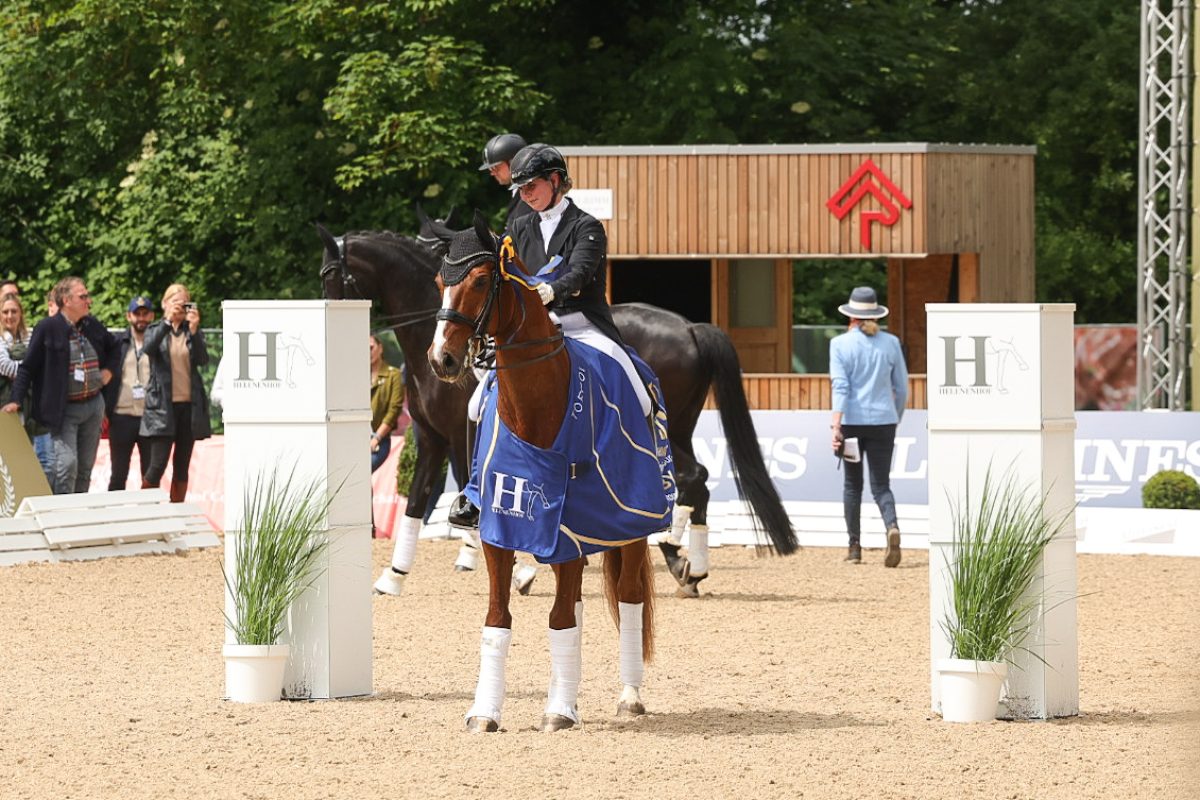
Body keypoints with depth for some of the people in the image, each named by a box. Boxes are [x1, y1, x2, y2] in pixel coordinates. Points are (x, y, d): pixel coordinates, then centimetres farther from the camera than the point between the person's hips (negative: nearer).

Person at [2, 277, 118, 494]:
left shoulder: (93, 325, 6)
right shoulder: (47, 329, -11)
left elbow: (113, 347, 27)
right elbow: (28, 367, -8)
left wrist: (109, 369, 10)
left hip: (93, 404, 6)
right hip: (64, 409, -6)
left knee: (86, 466, 11)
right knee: (67, 464, -15)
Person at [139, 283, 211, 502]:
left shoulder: (193, 333, 10)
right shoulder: (156, 330, 6)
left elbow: (203, 360, -6)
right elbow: (149, 348, -16)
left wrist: (194, 330, -19)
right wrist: (167, 321, -25)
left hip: (189, 405, 3)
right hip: (163, 404, -3)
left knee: (182, 467, 4)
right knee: (158, 464, -11)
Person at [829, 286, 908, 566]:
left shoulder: (840, 344, -4)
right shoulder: (891, 343, 4)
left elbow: (840, 386, -12)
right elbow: (902, 388, 8)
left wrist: (836, 426, -17)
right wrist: (896, 420, 22)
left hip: (852, 420, -1)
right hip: (883, 421, 1)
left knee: (852, 484, 12)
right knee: (881, 485, 3)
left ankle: (854, 546, 15)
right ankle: (892, 526, -27)